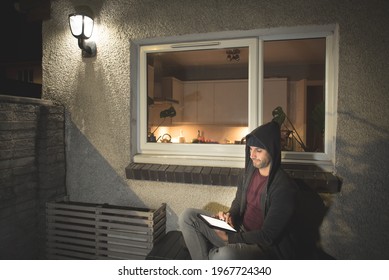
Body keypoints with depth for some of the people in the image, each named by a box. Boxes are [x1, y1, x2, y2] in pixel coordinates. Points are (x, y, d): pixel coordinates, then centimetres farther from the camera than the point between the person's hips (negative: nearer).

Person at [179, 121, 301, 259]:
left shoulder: (284, 187, -22)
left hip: (266, 247, -7)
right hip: (240, 231, 7)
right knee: (188, 216, -1)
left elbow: (268, 236, -20)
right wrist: (229, 216, -9)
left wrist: (228, 237, -23)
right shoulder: (251, 170, -1)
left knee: (226, 255, -40)